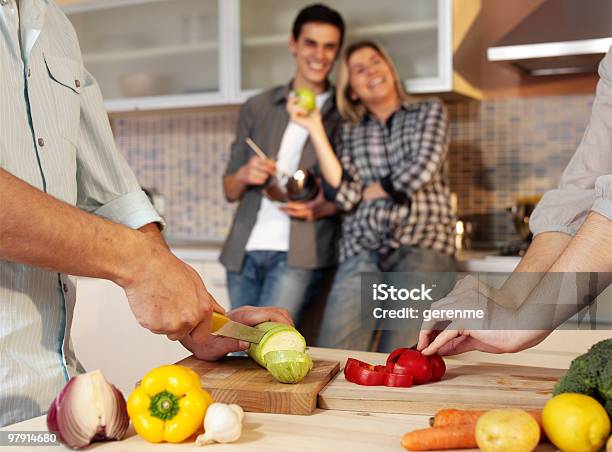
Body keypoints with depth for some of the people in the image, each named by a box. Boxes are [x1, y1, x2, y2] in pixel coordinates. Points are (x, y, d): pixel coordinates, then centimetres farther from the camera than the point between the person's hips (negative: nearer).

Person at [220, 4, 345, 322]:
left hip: (300, 253, -4)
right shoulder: (258, 107, 14)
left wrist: (324, 208, -15)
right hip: (245, 251, 4)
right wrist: (244, 176, -8)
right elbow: (229, 191, 16)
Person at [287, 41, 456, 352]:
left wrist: (370, 192, 7)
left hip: (424, 246, -1)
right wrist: (314, 129, 1)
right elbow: (346, 197, 0)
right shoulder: (350, 134, 18)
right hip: (362, 251, 2)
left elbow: (423, 168, -2)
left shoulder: (429, 112, 17)